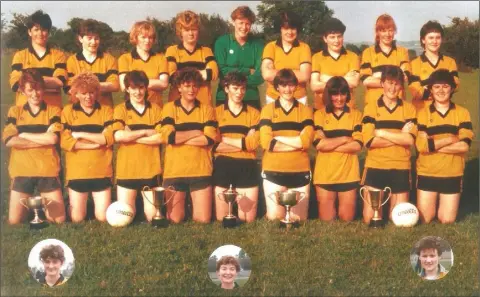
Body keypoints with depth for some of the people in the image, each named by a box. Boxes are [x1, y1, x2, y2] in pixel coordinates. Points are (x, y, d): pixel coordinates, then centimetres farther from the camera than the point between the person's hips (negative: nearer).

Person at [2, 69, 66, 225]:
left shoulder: (53, 111, 4)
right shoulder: (15, 111, 7)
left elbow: (53, 138, -11)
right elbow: (9, 140, -8)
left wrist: (24, 134, -5)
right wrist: (43, 140, -11)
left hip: (48, 171, -1)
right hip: (22, 171, 1)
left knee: (59, 220, -2)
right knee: (14, 221, 0)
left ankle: (44, 205, 28)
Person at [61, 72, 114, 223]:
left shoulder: (106, 111, 4)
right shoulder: (68, 111, 2)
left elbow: (109, 138, -10)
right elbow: (65, 142, -9)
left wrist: (81, 134, -11)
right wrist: (96, 143, -13)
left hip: (101, 172, 0)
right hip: (77, 172, 0)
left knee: (103, 218, 3)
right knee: (77, 218, 5)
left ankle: (98, 204, 34)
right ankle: (75, 204, 37)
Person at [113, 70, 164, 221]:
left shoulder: (155, 109, 7)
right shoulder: (120, 109, 3)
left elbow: (160, 137, -7)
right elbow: (118, 136, -14)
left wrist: (130, 136, -10)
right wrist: (145, 132, -9)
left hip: (151, 169, 1)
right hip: (127, 170, 0)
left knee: (152, 217, 3)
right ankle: (133, 205, 34)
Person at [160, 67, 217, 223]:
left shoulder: (207, 109, 6)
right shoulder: (169, 108, 3)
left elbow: (209, 139, -9)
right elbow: (168, 137, -12)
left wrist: (179, 138, -10)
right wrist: (197, 132, -7)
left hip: (200, 171, 0)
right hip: (174, 171, 0)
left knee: (203, 219, 0)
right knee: (174, 219, 3)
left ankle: (194, 207, 31)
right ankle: (182, 205, 35)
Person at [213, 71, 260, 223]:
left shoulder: (254, 113, 8)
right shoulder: (216, 112, 6)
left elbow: (254, 143, -5)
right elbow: (214, 145, -5)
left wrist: (225, 139, -7)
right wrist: (244, 143, -9)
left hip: (247, 167, 0)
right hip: (223, 167, 0)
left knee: (248, 219, 0)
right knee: (221, 219, 3)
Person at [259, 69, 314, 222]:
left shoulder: (305, 111, 8)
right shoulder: (268, 110, 5)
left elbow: (306, 141, -8)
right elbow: (266, 143, -9)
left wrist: (278, 137, -8)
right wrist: (297, 142, -9)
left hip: (300, 172, 1)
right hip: (273, 172, -1)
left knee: (299, 220, 6)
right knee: (274, 218, 0)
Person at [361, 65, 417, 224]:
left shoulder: (409, 108, 5)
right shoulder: (371, 108, 1)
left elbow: (410, 140, -9)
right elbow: (369, 141, -11)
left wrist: (381, 133, -10)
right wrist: (400, 136, -11)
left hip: (400, 169, 1)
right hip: (375, 167, -1)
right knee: (370, 219, -1)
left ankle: (392, 206, 35)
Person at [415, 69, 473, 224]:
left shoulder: (462, 113, -1)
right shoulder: (423, 113, -2)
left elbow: (464, 146, -14)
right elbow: (421, 146, -14)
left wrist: (432, 144, -14)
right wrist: (451, 139, -14)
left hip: (452, 174, 0)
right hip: (427, 173, 0)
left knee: (447, 220, 6)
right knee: (424, 219, 5)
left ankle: (445, 205, 37)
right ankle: (428, 204, 36)